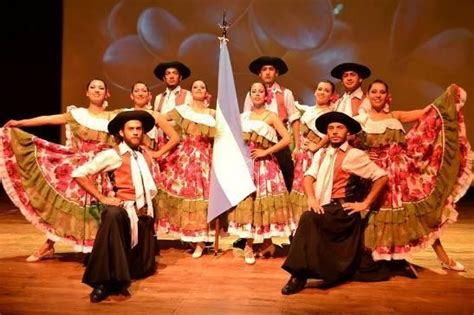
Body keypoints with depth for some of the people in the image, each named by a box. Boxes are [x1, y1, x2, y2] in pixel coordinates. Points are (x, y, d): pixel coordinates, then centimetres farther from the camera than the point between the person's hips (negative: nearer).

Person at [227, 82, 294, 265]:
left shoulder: (271, 116, -1)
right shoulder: (243, 117, 12)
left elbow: (287, 139, -11)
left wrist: (265, 152, -12)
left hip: (264, 164, -3)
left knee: (264, 201, 0)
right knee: (247, 200, 1)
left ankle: (267, 243, 14)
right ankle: (249, 245, 8)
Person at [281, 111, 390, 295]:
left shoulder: (355, 155, 0)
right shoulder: (321, 154, 16)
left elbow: (382, 176, -1)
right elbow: (309, 177, 3)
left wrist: (365, 203, -6)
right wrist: (311, 198, -17)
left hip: (344, 211, -7)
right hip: (324, 210, 7)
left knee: (308, 219, -29)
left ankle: (300, 275, -26)